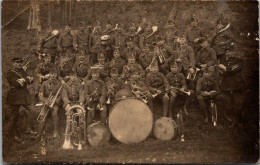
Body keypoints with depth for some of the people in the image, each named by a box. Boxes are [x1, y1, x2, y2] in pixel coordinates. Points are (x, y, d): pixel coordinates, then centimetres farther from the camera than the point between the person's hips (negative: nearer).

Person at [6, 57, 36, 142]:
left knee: (32, 110, -4)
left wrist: (24, 80, -13)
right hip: (15, 96, -6)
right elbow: (17, 84, -21)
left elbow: (30, 80, 7)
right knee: (15, 116, 2)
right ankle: (15, 135, 11)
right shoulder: (10, 73, -8)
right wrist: (27, 80, -11)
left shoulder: (22, 71, 15)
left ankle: (29, 129, 8)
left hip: (25, 96, 6)